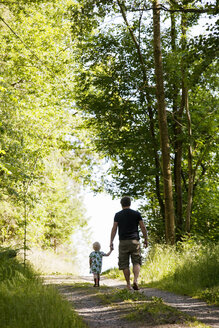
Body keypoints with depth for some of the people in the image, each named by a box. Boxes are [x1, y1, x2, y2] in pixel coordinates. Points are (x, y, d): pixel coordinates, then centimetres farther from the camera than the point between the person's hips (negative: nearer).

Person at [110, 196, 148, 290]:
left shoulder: (118, 215, 4)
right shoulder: (136, 214, 5)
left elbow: (114, 229, -1)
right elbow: (143, 227, 4)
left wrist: (111, 242, 2)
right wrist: (146, 239, 13)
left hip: (123, 242, 0)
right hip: (134, 241, 0)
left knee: (124, 264, 5)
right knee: (136, 262, 4)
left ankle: (128, 284, 4)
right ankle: (135, 280, -16)